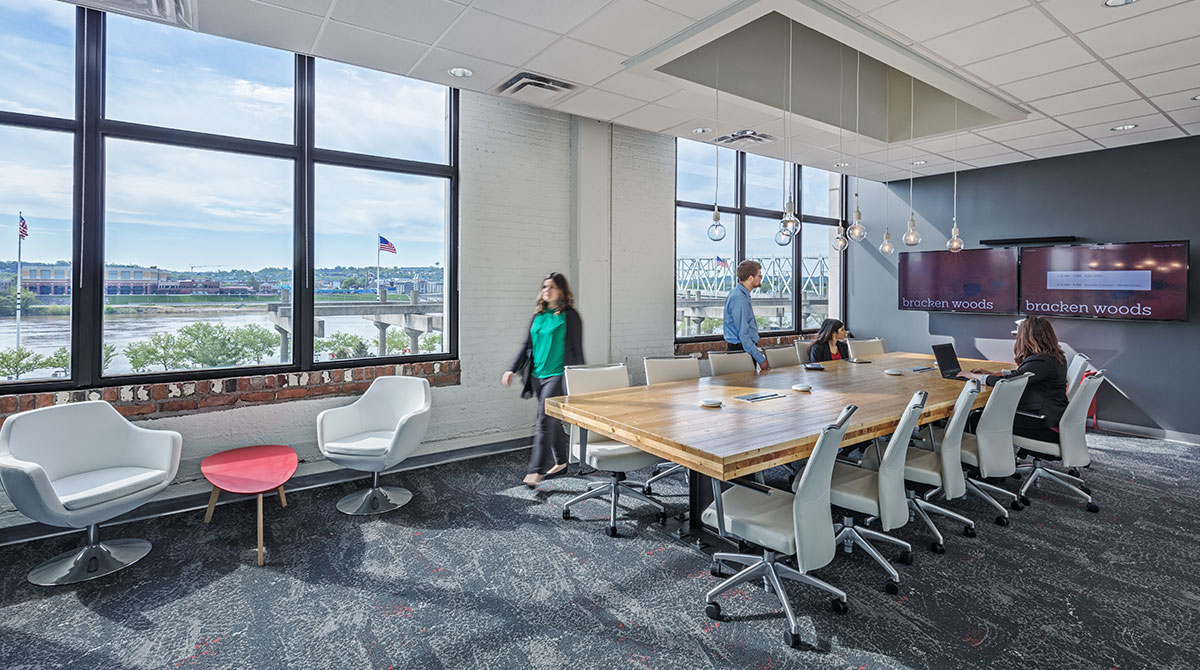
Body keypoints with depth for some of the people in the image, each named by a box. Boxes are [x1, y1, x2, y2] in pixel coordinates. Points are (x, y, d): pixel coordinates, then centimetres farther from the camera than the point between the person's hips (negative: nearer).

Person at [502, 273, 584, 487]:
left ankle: (536, 470, -6)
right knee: (552, 421, 14)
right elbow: (527, 345, 16)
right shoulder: (538, 315, 12)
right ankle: (560, 462, 28)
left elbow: (576, 350, -5)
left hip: (557, 375, -6)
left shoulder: (569, 316, -5)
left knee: (544, 420, -11)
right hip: (538, 375, 6)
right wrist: (512, 369, 10)